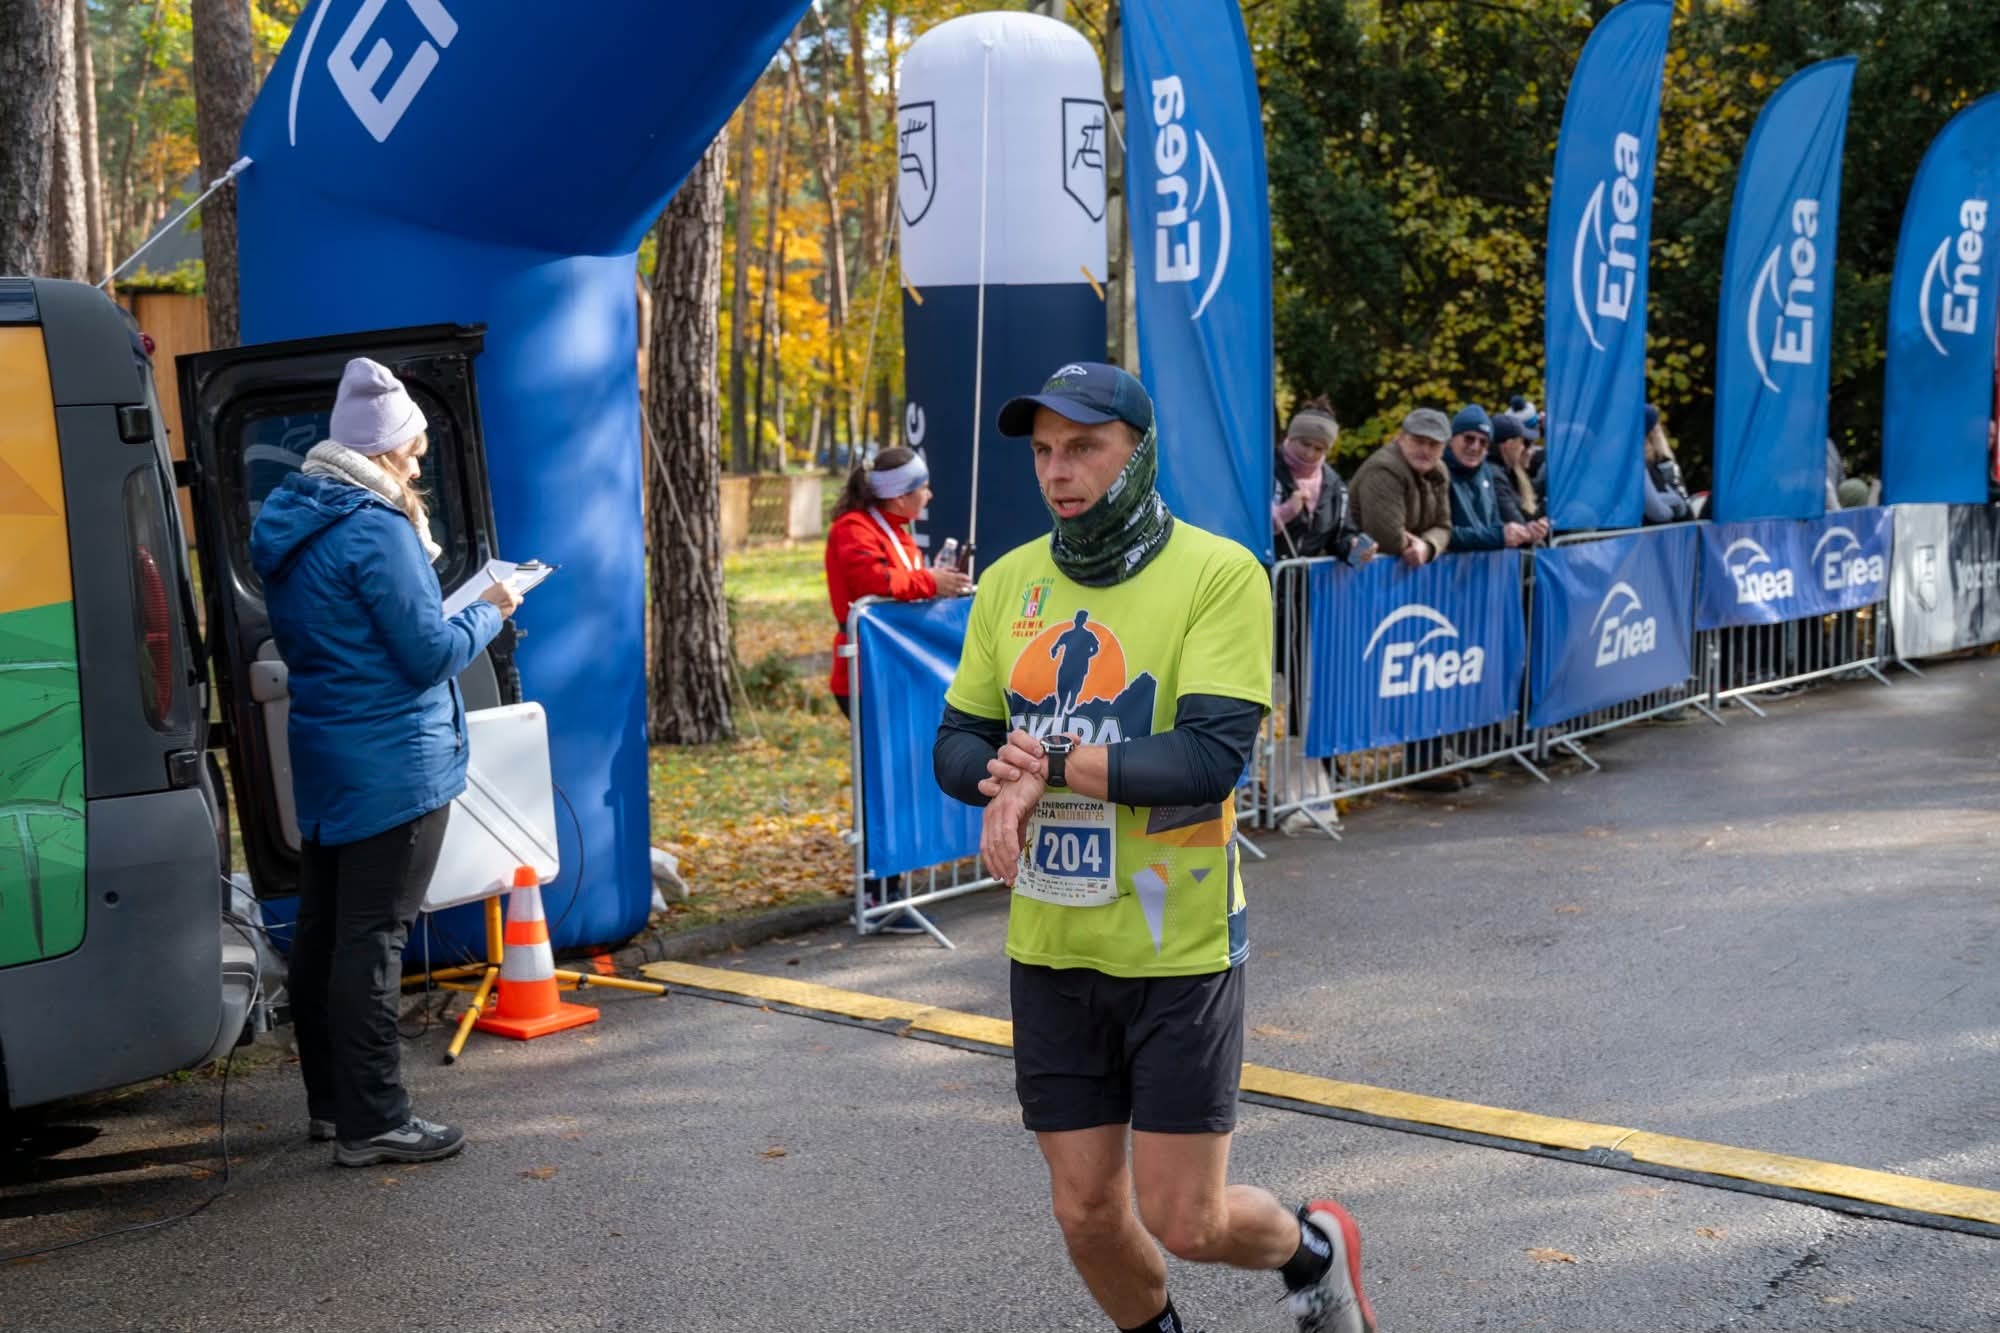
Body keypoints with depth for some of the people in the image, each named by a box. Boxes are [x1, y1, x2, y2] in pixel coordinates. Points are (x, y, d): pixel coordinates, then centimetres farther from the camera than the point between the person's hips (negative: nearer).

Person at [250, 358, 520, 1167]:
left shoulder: (289, 526, 11)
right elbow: (430, 653, -17)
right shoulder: (376, 529, -18)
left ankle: (331, 1102, 25)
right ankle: (372, 1123, 0)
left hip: (321, 758, 9)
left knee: (323, 929, 14)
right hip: (392, 762, -9)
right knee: (373, 939, -5)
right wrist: (490, 612, 0)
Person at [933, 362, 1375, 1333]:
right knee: (1087, 1214, 11)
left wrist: (1052, 762, -18)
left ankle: (1314, 1252, 34)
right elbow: (957, 746, 5)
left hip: (1179, 950, -4)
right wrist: (1006, 784, -17)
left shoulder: (1220, 575, -12)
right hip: (1050, 952, 5)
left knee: (1186, 1223, 1)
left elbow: (1211, 756, -21)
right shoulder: (1009, 583, 4)